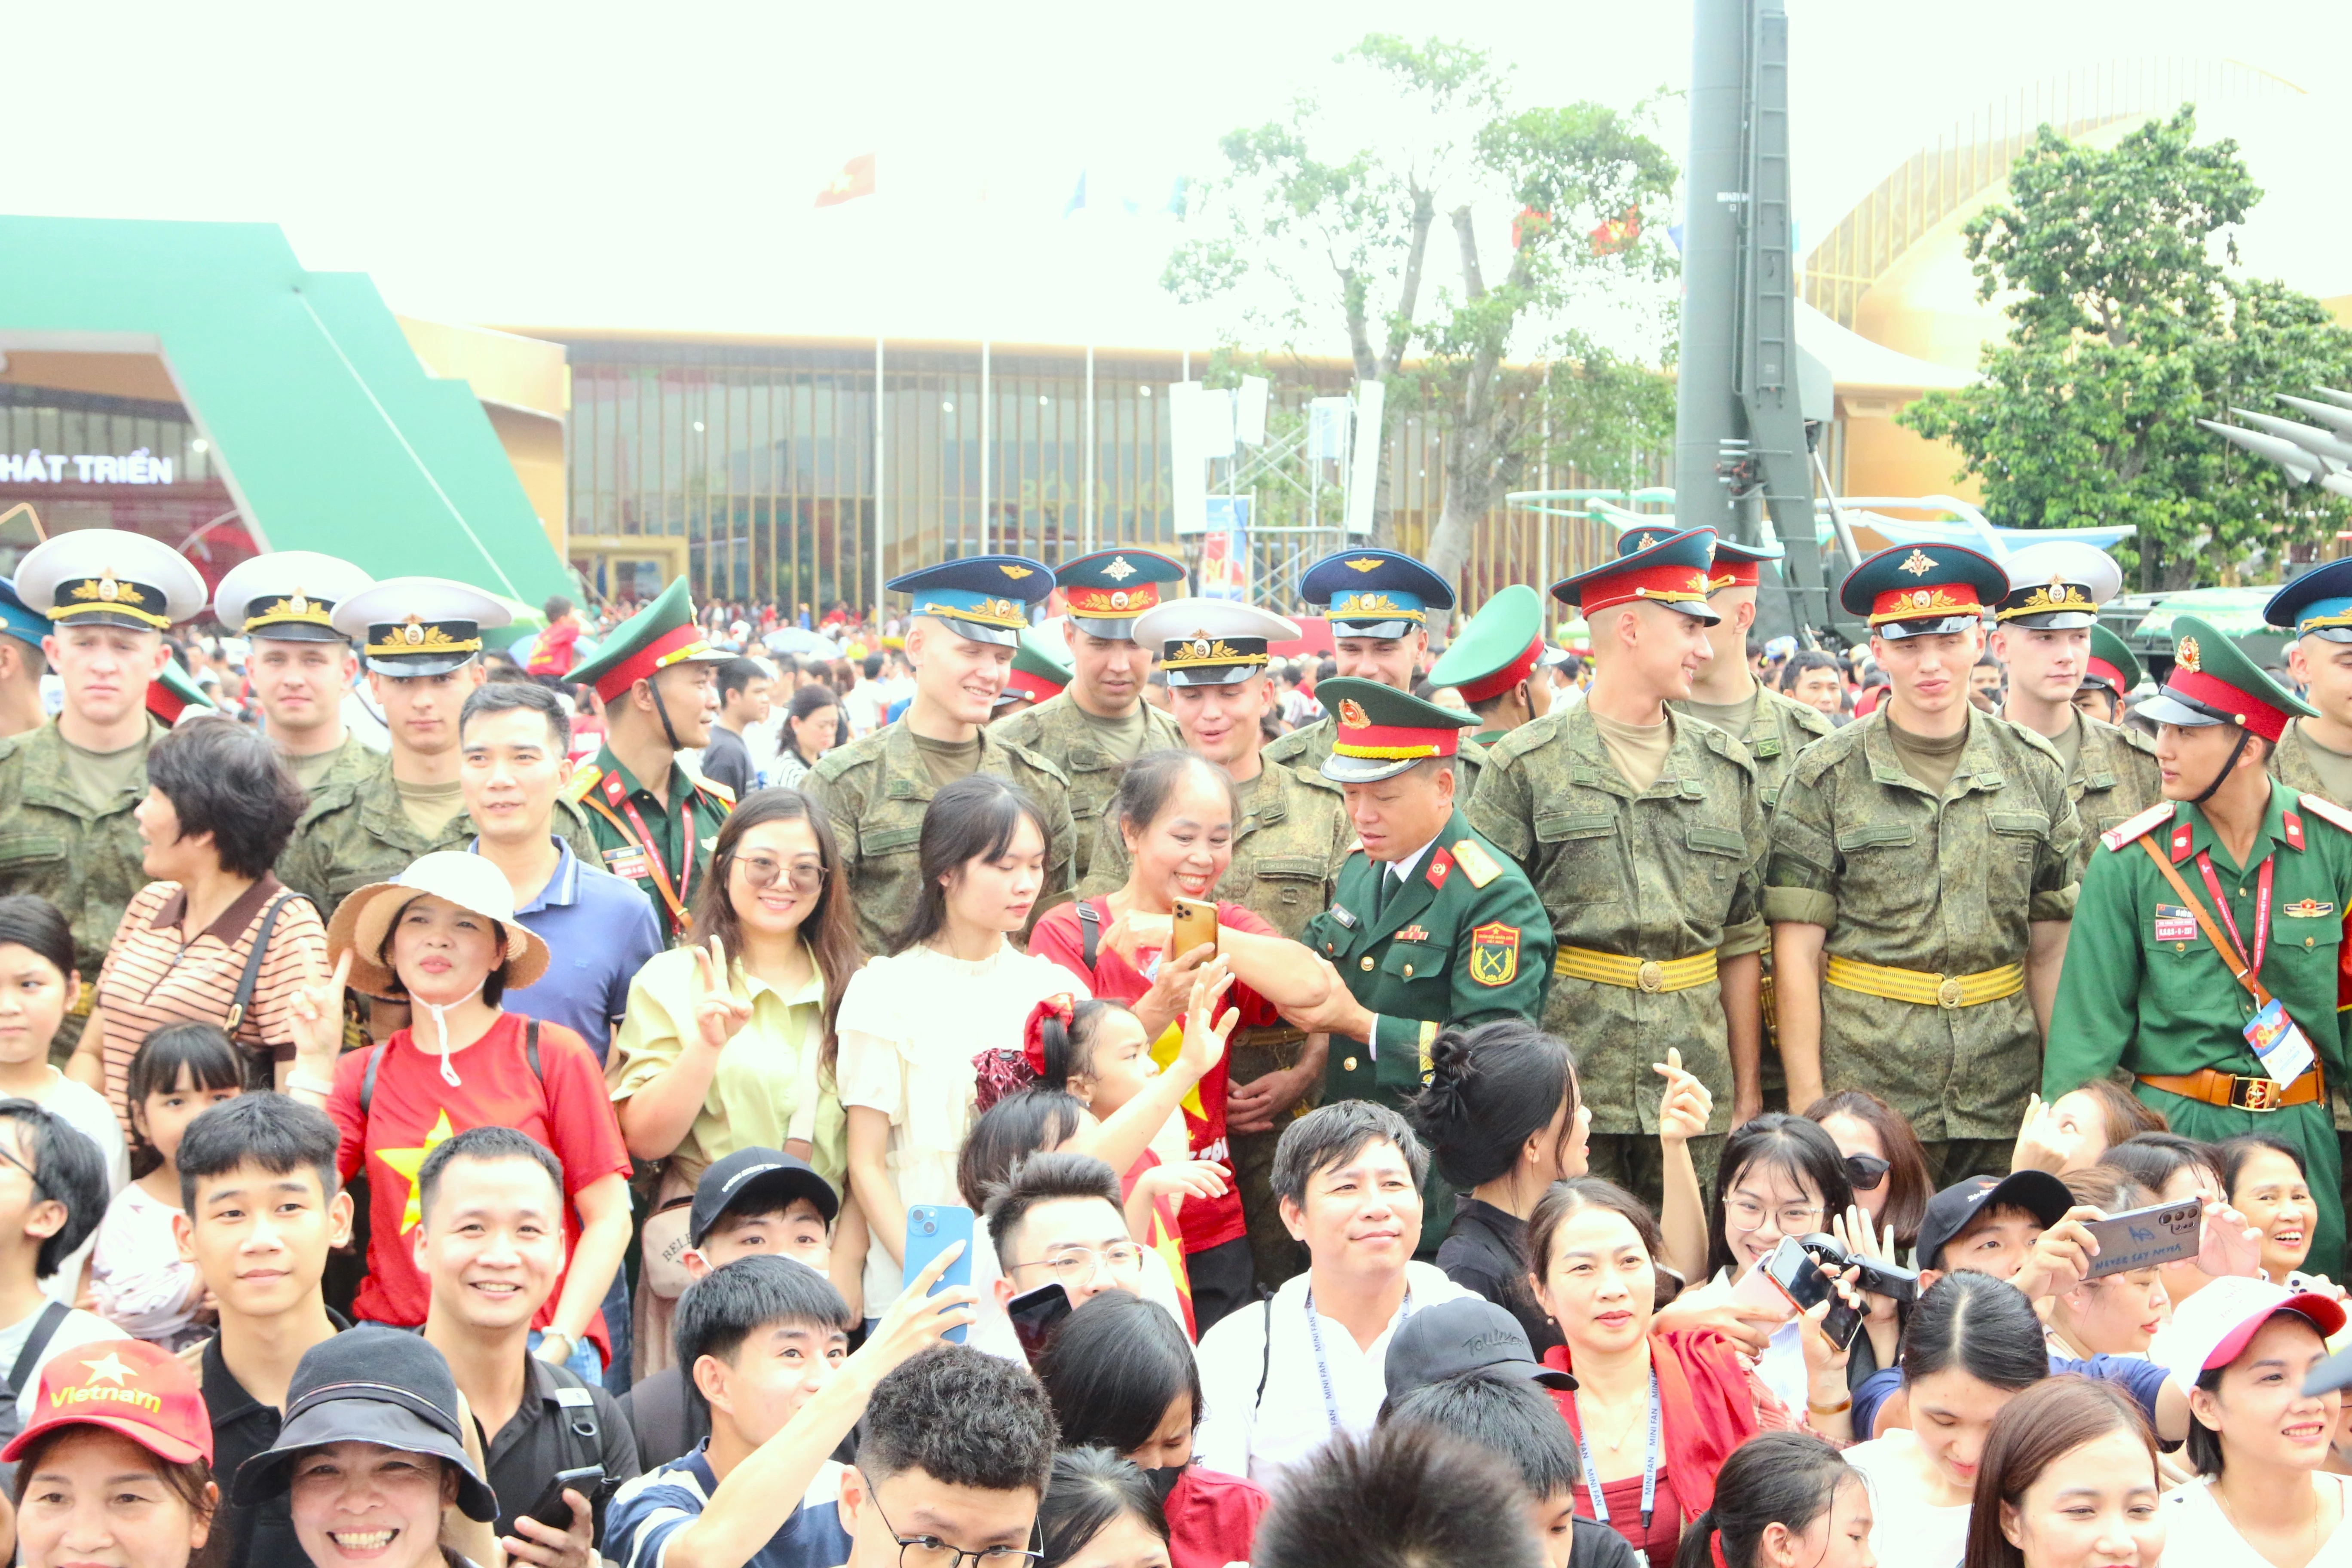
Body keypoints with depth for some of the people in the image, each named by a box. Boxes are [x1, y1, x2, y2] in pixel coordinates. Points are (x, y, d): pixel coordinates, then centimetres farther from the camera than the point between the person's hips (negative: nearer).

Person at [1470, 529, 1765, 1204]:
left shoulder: (1727, 768, 13)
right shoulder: (1527, 764, 2)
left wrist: (1747, 1091, 11)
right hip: (1568, 1073, -3)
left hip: (1694, 1085, 3)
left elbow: (1740, 943, 14)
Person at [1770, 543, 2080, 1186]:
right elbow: (1797, 947, -2)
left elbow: (2050, 947, 11)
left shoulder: (2035, 771, 9)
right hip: (1866, 1094, -2)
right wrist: (1806, 1100, -7)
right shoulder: (1828, 776, 0)